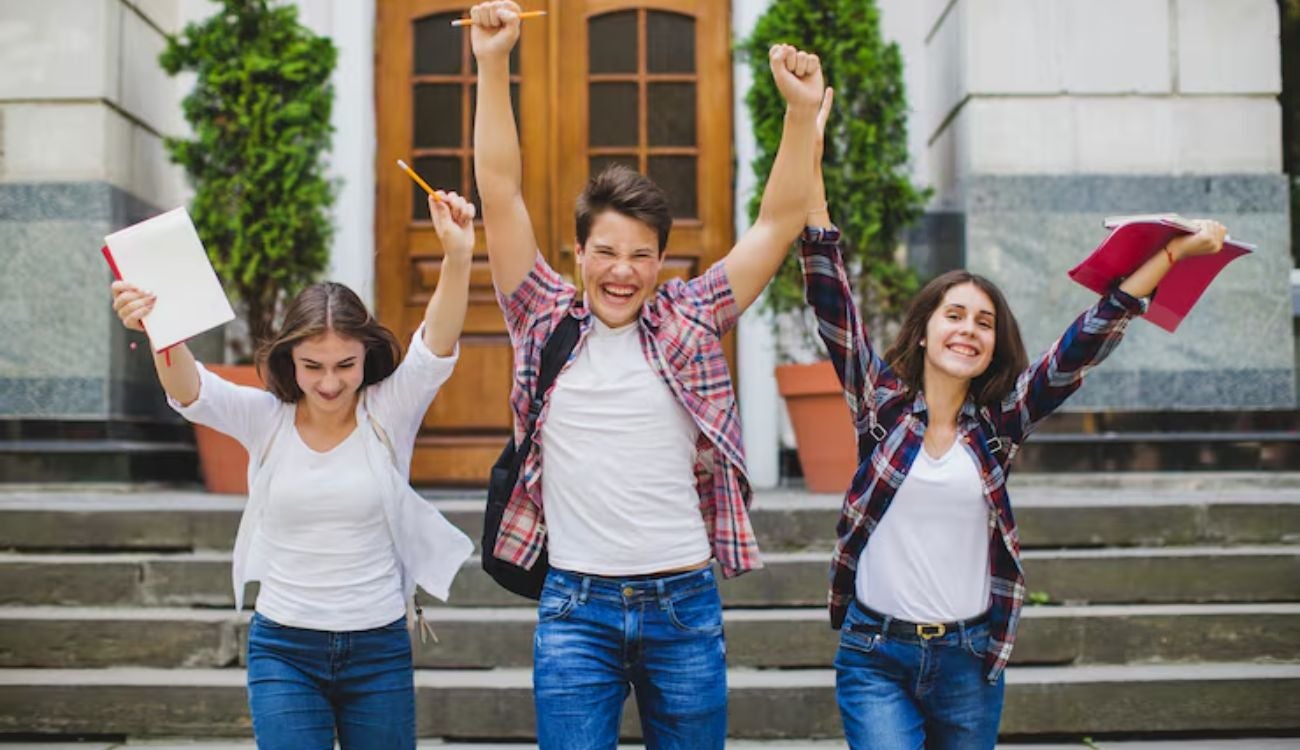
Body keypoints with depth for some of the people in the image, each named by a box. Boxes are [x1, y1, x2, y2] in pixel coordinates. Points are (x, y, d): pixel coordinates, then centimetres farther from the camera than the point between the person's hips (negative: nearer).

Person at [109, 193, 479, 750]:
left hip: (378, 649, 0)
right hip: (283, 648, 0)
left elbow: (437, 347, -22)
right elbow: (189, 390, -21)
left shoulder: (389, 414, -6)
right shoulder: (265, 419, -4)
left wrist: (457, 256, -40)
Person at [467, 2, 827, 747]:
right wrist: (493, 63, -11)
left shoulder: (691, 321, 2)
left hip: (685, 602, 1)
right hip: (576, 606, -1)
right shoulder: (546, 320, 1)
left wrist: (803, 109, -11)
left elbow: (779, 221, 0)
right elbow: (500, 191, -4)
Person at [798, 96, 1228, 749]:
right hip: (874, 653, -2)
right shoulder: (882, 400, -3)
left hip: (969, 658, 3)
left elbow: (1082, 347, -4)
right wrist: (811, 176, -18)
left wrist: (1173, 254, -10)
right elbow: (833, 306, -10)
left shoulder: (1000, 420, 1)